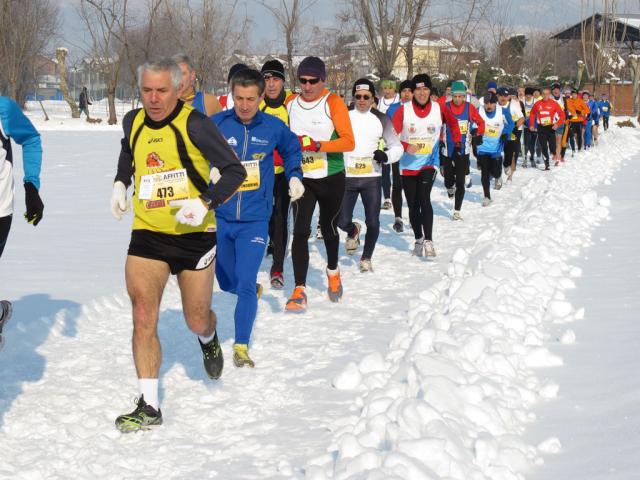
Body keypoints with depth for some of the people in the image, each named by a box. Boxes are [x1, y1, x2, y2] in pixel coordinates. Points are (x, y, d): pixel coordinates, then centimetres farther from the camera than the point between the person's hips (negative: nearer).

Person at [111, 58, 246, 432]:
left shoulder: (194, 124, -15)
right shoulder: (134, 122, 2)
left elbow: (235, 171, -13)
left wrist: (205, 204, -26)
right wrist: (121, 184, 12)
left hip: (193, 234, -3)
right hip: (147, 234, 3)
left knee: (197, 320, 10)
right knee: (143, 317, -10)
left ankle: (209, 341, 48)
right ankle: (149, 406, -5)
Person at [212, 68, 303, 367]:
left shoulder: (274, 127, -3)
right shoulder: (216, 124, -9)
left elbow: (292, 150, 19)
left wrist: (294, 177, 6)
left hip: (255, 221, -1)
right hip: (219, 218, 1)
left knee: (245, 285, -12)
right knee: (228, 283, 16)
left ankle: (241, 347, -2)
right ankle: (253, 290, 50)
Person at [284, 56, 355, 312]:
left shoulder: (333, 102, -11)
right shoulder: (290, 103, 1)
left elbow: (349, 142, -17)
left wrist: (317, 145, -28)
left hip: (331, 178, -1)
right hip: (302, 178, 2)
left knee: (328, 228, 18)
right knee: (300, 231, -13)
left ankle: (333, 272, 46)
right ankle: (299, 291, -13)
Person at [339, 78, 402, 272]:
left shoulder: (381, 119, 1)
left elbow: (397, 147, 6)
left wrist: (386, 156, -15)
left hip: (372, 178, 0)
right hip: (346, 178, 0)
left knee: (373, 222, 0)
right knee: (342, 221, -2)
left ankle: (366, 259, 21)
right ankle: (353, 231, 34)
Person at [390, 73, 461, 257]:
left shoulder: (439, 109, -2)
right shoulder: (403, 110, -7)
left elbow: (453, 123, 17)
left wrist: (457, 143, 13)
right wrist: (405, 147, -29)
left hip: (429, 163, -1)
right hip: (408, 164, 1)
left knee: (424, 198, -21)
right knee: (413, 205, 9)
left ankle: (428, 240, -18)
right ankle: (418, 240, 27)